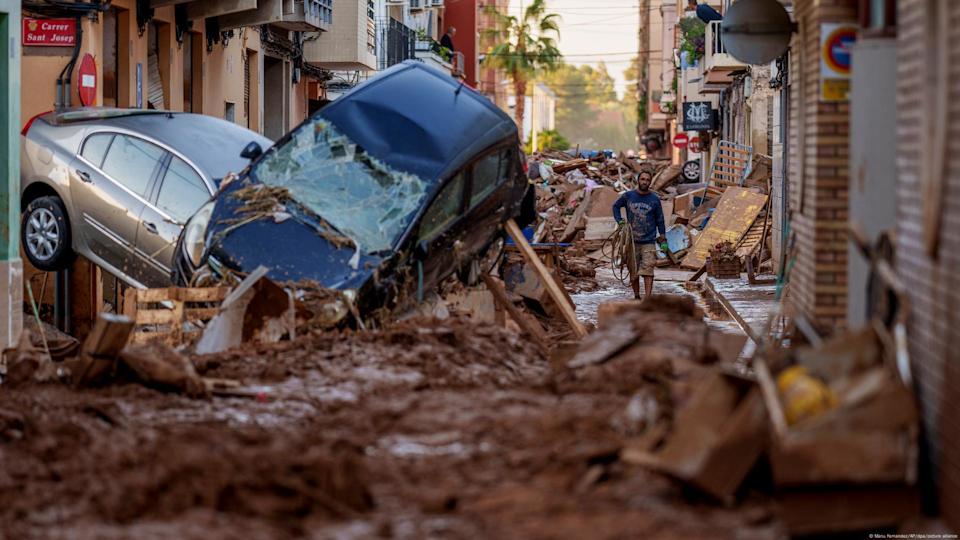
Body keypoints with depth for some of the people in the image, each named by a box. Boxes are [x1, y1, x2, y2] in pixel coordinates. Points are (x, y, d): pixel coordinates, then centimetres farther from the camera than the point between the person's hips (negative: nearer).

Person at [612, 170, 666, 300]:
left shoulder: (654, 199, 1)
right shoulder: (628, 196, 2)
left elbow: (659, 218, 10)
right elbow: (616, 206, 17)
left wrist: (662, 234, 11)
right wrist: (619, 220, 3)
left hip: (649, 241, -2)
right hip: (632, 241, 2)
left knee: (648, 270, -12)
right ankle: (636, 296, 21)